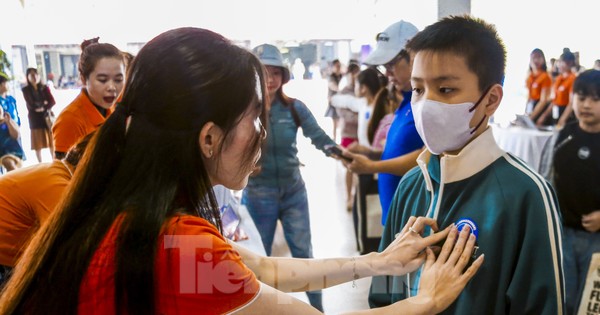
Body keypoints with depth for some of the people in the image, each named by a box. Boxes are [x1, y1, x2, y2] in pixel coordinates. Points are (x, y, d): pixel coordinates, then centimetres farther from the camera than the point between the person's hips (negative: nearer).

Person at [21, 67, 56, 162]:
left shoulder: (44, 88, 8)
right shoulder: (25, 90, 1)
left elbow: (52, 101, -2)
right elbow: (31, 105, -9)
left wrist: (43, 108, -14)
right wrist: (44, 103, -3)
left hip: (47, 116, 2)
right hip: (35, 119, -2)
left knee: (52, 142, 3)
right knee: (38, 144, 0)